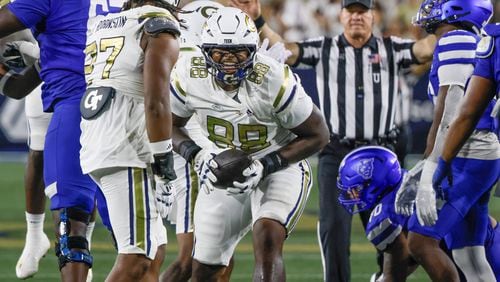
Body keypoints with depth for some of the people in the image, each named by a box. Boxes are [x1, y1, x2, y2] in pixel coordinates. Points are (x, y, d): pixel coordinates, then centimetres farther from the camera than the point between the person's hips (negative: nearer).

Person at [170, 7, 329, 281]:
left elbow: (317, 135, -15)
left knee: (267, 242, -31)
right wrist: (195, 154, -20)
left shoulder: (274, 81, -27)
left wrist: (265, 166, -24)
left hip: (279, 168, -4)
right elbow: (170, 125, 1)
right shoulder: (188, 75, -17)